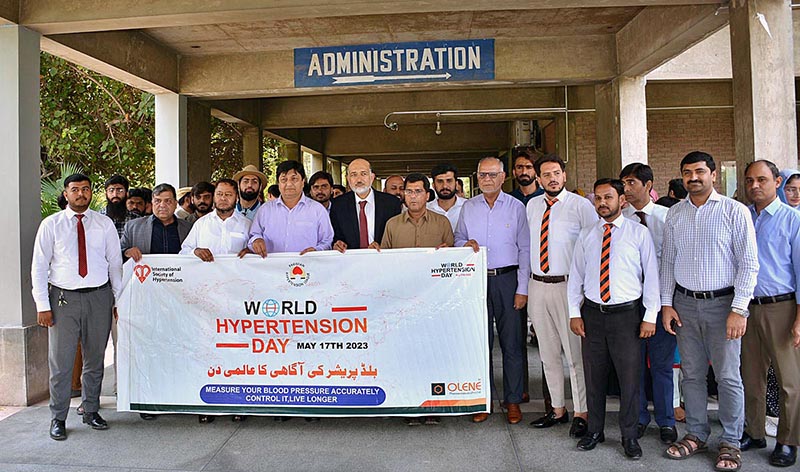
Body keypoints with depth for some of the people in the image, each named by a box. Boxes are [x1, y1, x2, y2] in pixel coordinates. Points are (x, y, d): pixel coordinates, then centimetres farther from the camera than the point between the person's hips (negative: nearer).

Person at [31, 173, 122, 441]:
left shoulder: (105, 224, 5)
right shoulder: (51, 224, 2)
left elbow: (115, 263, 7)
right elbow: (39, 266, 1)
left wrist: (119, 300, 3)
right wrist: (42, 305, -5)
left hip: (99, 297, 2)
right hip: (63, 298, -1)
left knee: (95, 359, 11)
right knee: (61, 361, 2)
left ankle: (91, 411, 27)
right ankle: (58, 418, 17)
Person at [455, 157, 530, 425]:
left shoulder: (516, 208, 1)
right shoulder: (468, 207, 8)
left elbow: (525, 250, 0)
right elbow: (458, 239, 16)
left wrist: (522, 289, -5)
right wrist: (465, 244, -9)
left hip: (507, 279, -2)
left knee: (511, 342, 2)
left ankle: (513, 400, 16)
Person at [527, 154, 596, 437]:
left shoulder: (581, 205, -5)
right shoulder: (532, 206, 10)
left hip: (568, 285, -5)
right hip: (537, 285, 5)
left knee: (575, 352, 1)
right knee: (548, 353, 14)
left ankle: (581, 414, 16)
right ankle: (558, 409, 29)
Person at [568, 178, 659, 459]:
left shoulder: (639, 233, -1)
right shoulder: (586, 236, 7)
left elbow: (651, 275, -1)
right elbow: (576, 276, 8)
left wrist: (650, 316, -6)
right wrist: (574, 313, 3)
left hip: (627, 314, -2)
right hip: (592, 313, 3)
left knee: (630, 378, 6)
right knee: (594, 376, 12)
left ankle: (629, 436, 24)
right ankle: (594, 431, 30)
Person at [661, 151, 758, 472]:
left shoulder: (735, 211, -5)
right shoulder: (674, 214, 7)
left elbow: (748, 264, -7)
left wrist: (739, 310, -13)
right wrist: (666, 303, 5)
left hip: (722, 302, -3)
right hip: (684, 303, 4)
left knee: (728, 376, 3)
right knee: (691, 374, 12)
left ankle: (730, 442, 20)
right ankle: (696, 435, 26)